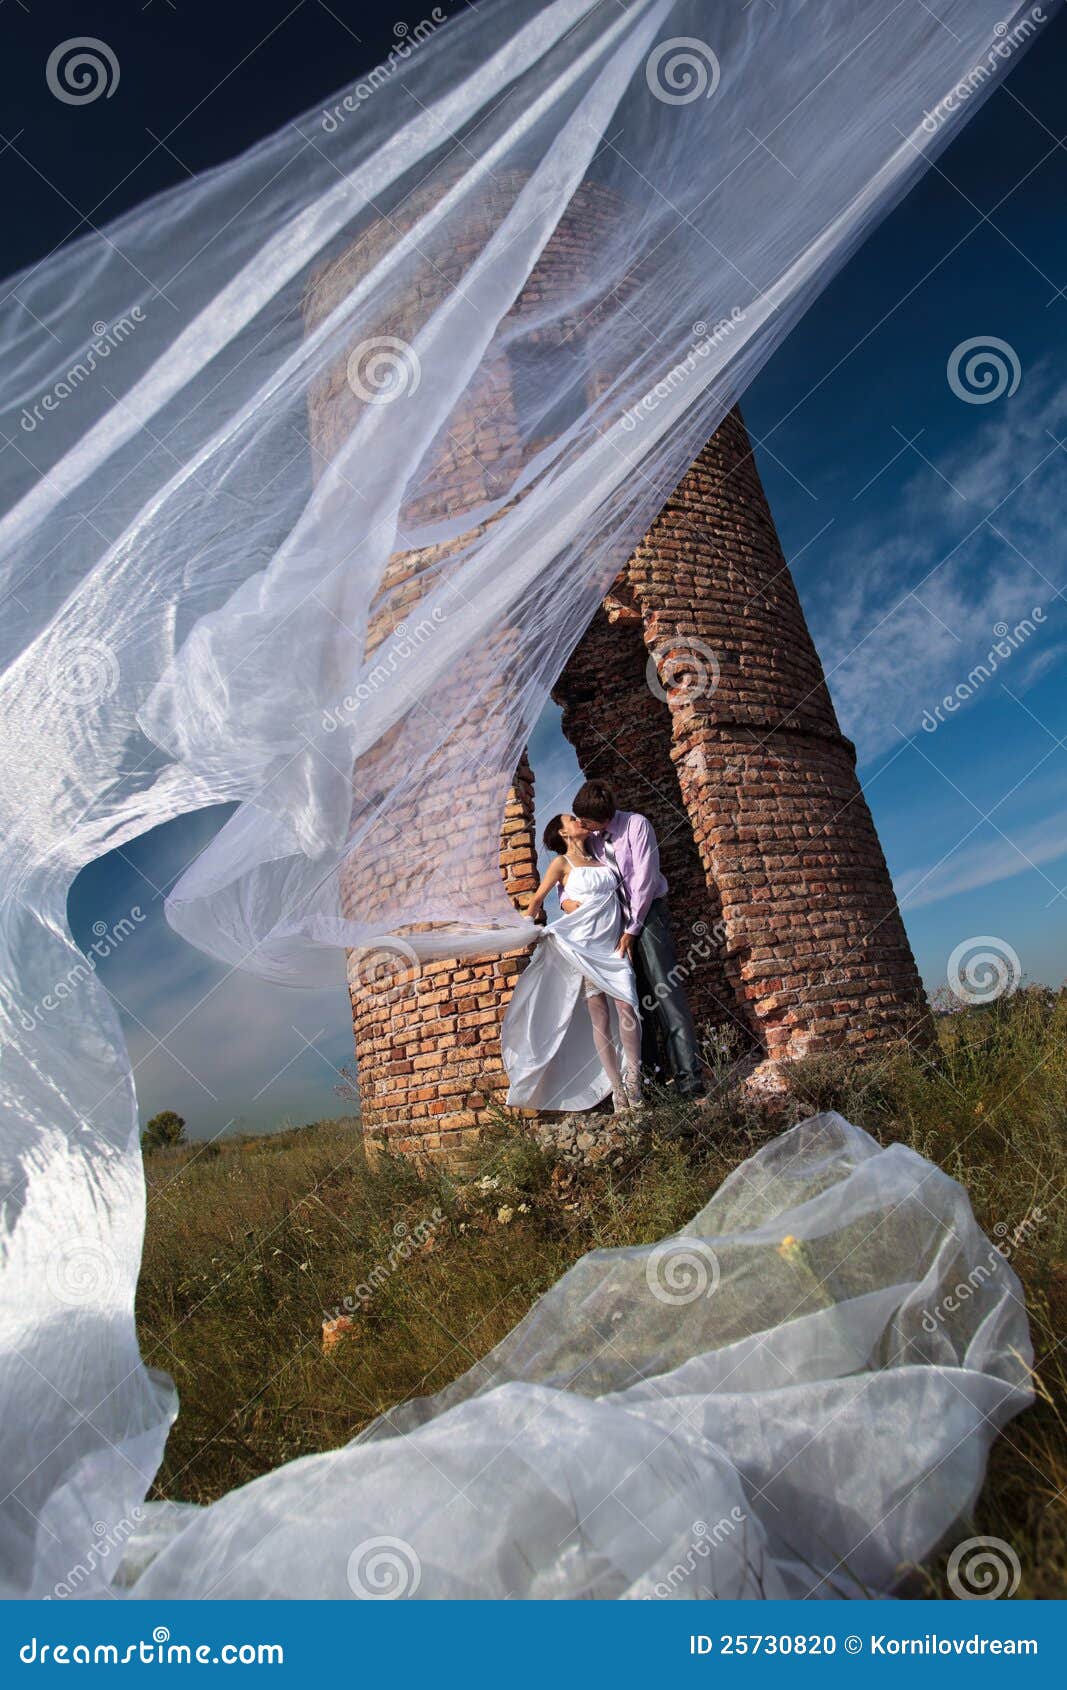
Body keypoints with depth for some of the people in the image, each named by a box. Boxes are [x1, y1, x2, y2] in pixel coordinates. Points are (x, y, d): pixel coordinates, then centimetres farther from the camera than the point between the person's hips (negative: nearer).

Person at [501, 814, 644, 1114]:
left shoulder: (601, 860, 18)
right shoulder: (562, 863, 5)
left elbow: (619, 896, 18)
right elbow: (537, 899, 10)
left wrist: (626, 934, 5)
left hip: (614, 944, 3)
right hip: (584, 946, -3)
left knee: (627, 1006, -14)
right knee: (599, 1016, -4)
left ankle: (633, 1079, -5)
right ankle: (617, 1089, -1)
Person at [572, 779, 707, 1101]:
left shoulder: (636, 824, -12)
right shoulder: (588, 837, 3)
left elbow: (645, 880, -14)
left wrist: (631, 930, -13)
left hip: (647, 910, -5)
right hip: (613, 917, 5)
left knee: (664, 989, -14)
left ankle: (689, 1074, -16)